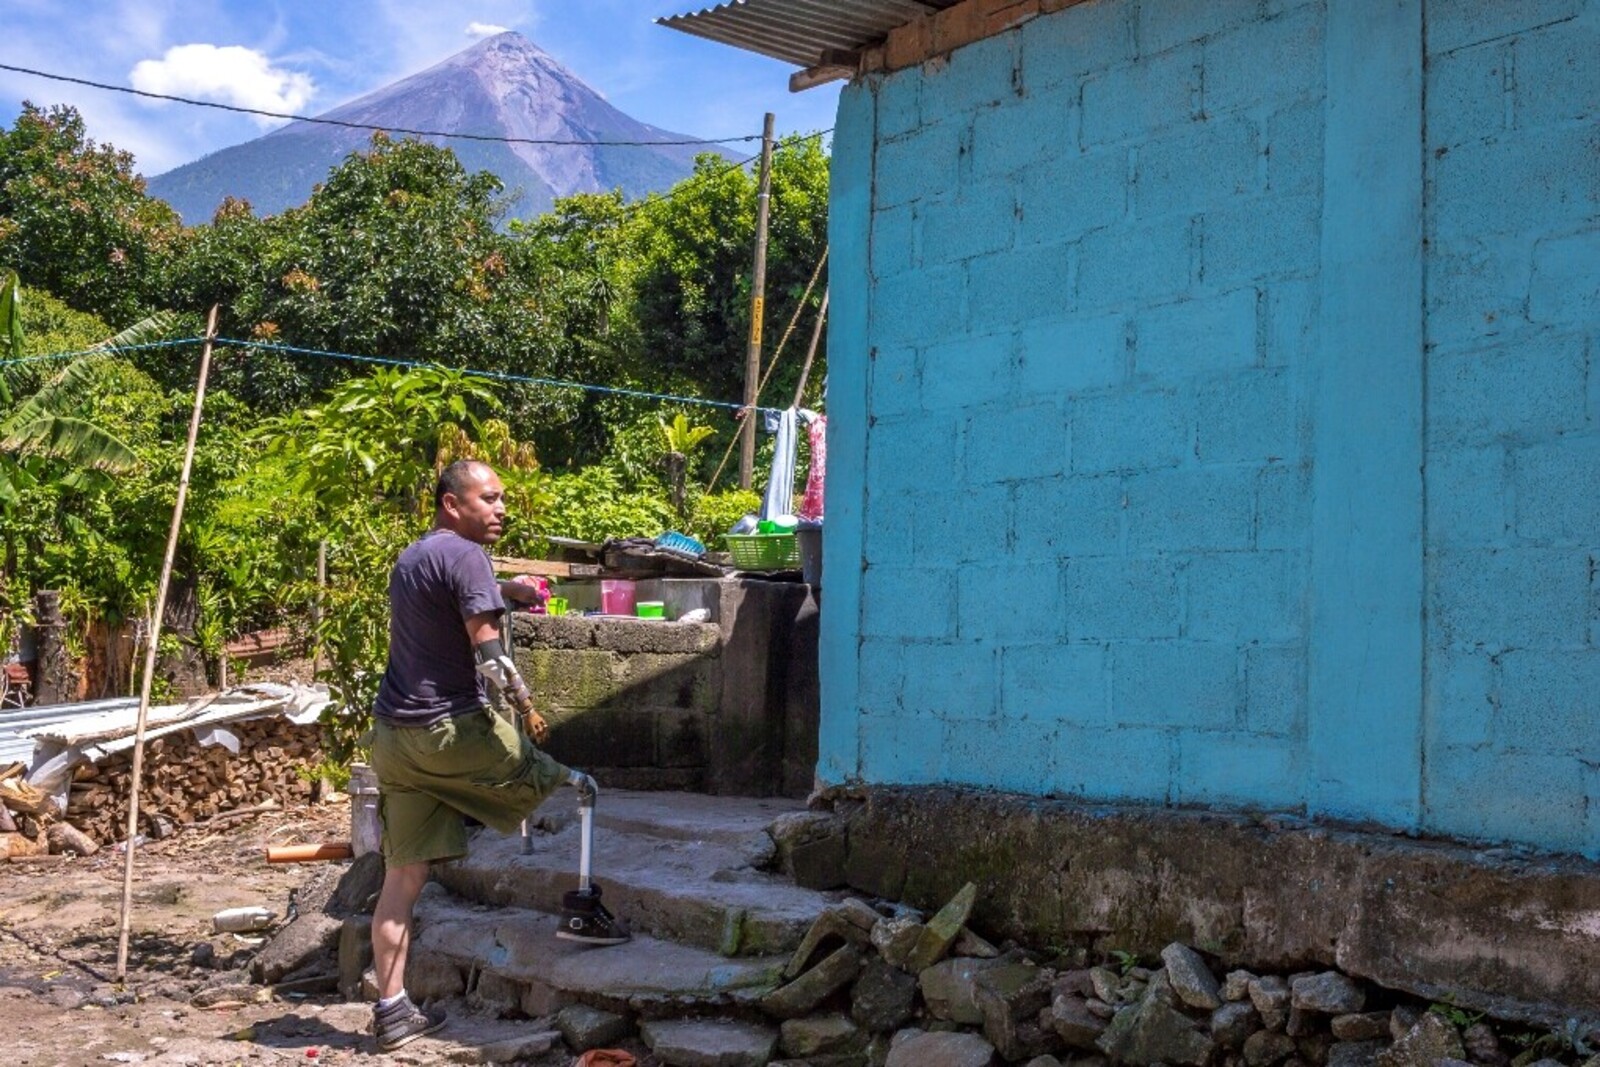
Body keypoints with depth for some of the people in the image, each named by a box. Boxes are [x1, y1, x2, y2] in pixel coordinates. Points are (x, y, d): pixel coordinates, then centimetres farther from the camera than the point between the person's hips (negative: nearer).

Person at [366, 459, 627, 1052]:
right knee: (574, 785, 10)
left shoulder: (410, 559, 18)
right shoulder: (463, 554, -11)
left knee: (404, 874, 8)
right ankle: (584, 911, 13)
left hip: (394, 735, 8)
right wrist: (525, 703, -12)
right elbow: (486, 647, -19)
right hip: (451, 729, -8)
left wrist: (502, 590, 25)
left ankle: (391, 1009, 9)